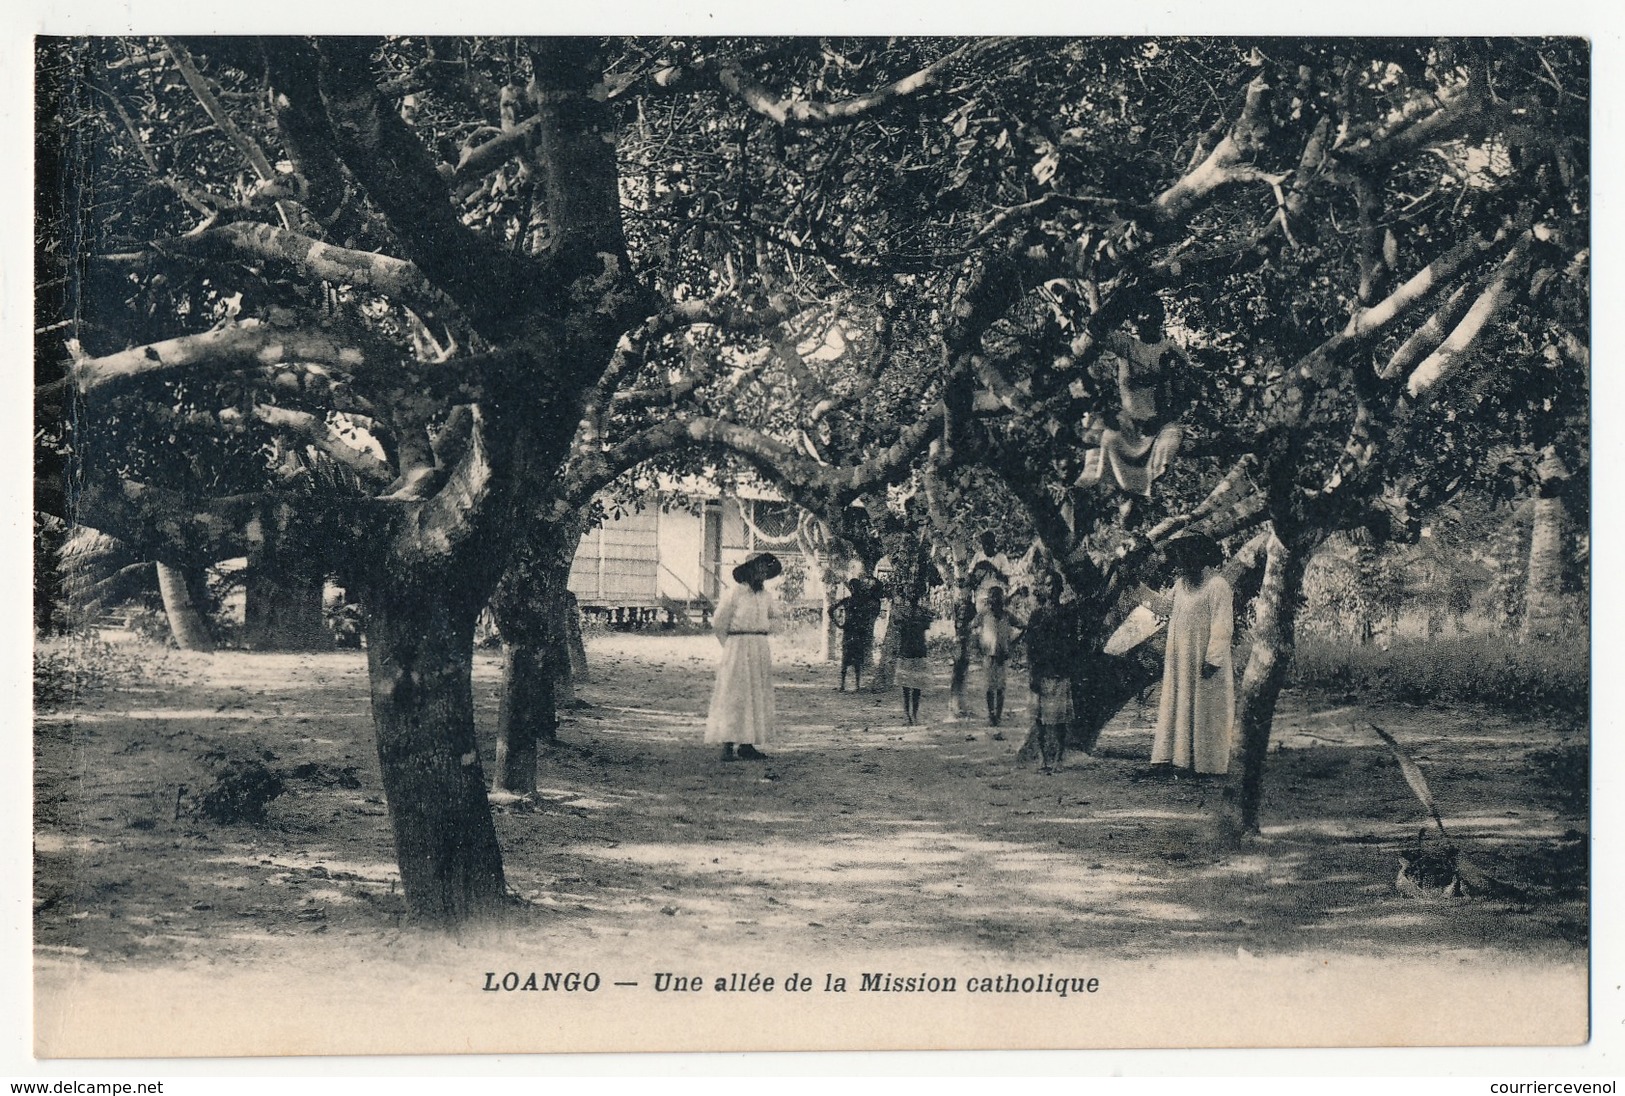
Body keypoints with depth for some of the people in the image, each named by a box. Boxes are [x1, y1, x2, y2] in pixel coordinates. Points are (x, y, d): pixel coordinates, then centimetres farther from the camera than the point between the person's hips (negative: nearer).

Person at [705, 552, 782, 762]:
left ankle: (747, 744, 9)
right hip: (738, 649, -7)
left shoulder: (765, 596, 11)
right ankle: (727, 745, -10)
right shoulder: (734, 593, -8)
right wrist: (730, 646, 2)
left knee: (758, 696, 5)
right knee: (734, 695, -8)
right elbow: (718, 623, -5)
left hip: (761, 649, 7)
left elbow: (774, 616, 31)